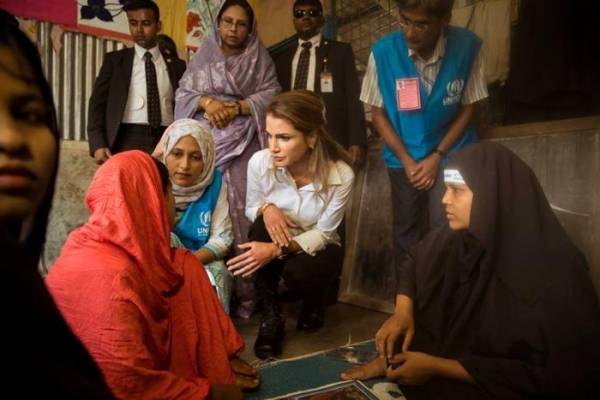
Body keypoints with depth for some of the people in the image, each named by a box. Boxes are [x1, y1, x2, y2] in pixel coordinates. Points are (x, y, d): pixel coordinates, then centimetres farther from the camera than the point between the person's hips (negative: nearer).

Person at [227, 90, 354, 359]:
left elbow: (323, 233, -17)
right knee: (264, 224, -32)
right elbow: (250, 208, -3)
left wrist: (277, 249, -33)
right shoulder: (259, 162, -21)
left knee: (298, 273, -34)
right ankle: (271, 318, -13)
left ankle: (315, 300, 8)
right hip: (275, 241, 2)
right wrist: (266, 208, -29)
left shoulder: (341, 175, -26)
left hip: (317, 247, -1)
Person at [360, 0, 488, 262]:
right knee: (406, 233, 14)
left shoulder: (468, 47, -16)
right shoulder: (383, 52, -18)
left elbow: (468, 108, -4)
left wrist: (437, 157, -11)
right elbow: (378, 113, -7)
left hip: (451, 154, 0)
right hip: (403, 158, 1)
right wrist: (407, 160, -11)